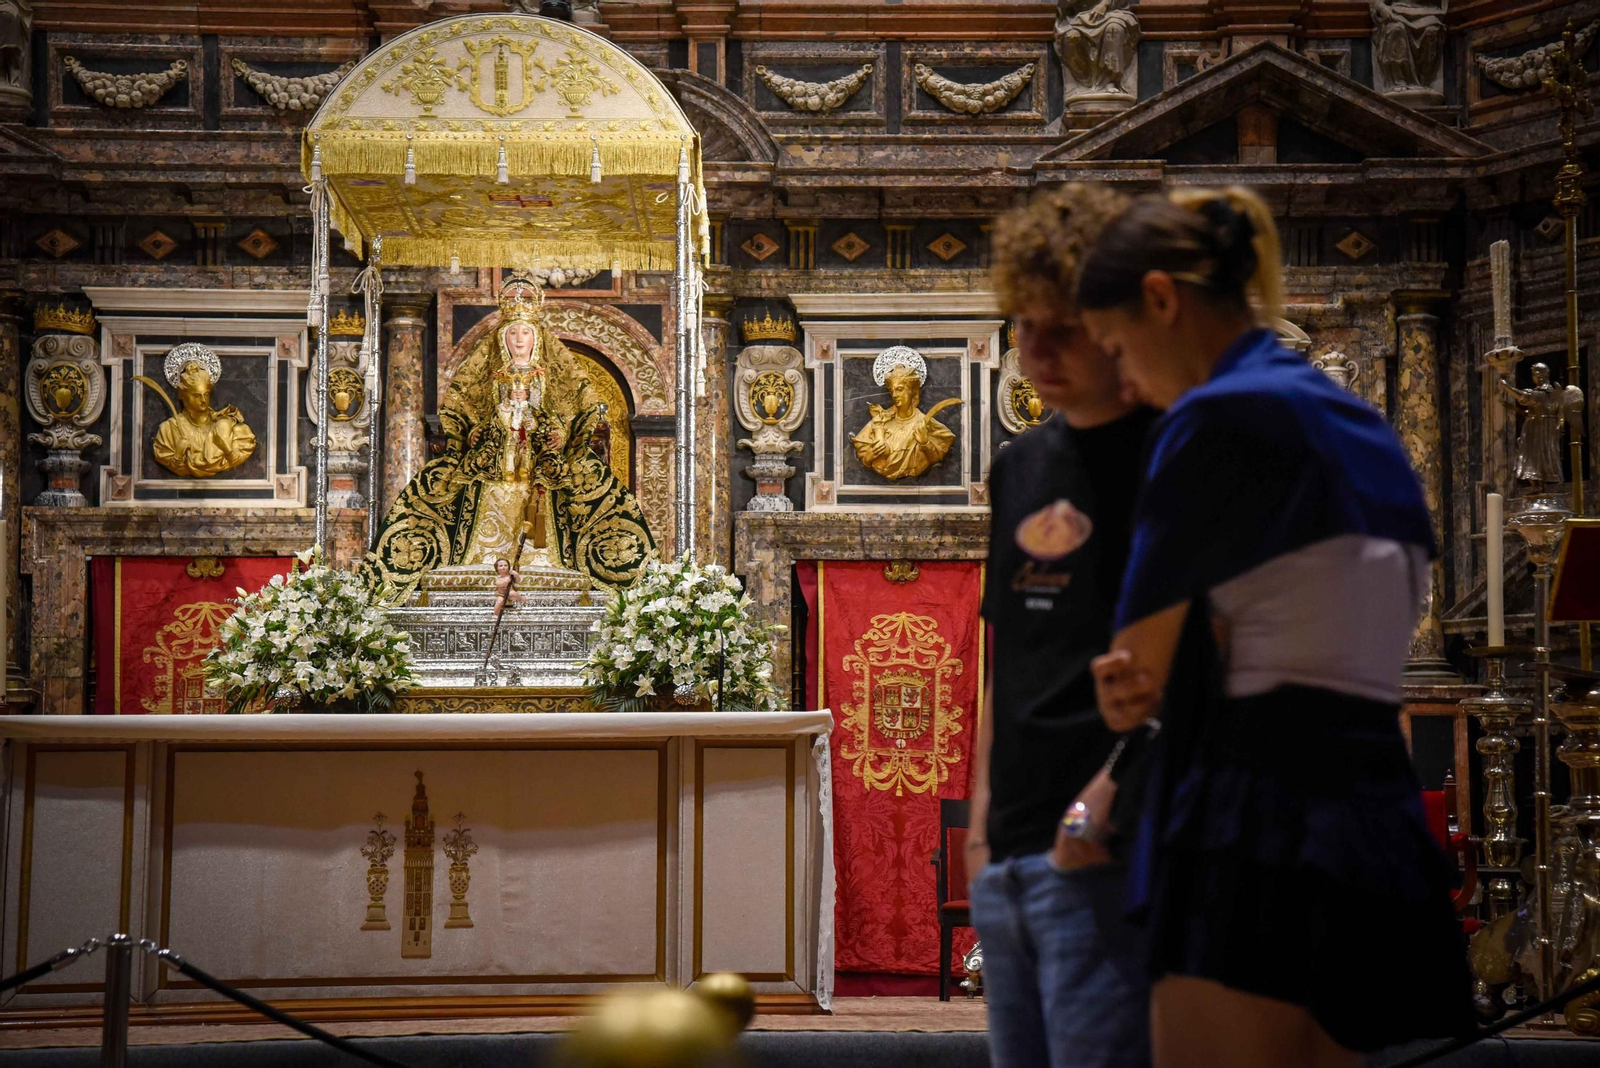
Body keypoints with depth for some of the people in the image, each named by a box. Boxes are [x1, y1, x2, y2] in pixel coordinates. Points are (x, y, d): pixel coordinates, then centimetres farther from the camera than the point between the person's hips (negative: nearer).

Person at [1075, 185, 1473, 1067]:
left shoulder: (1220, 417, -10)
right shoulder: (1360, 428, 18)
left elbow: (1138, 670, -5)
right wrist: (1156, 678, 0)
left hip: (1262, 836, -9)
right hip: (1373, 822, 9)